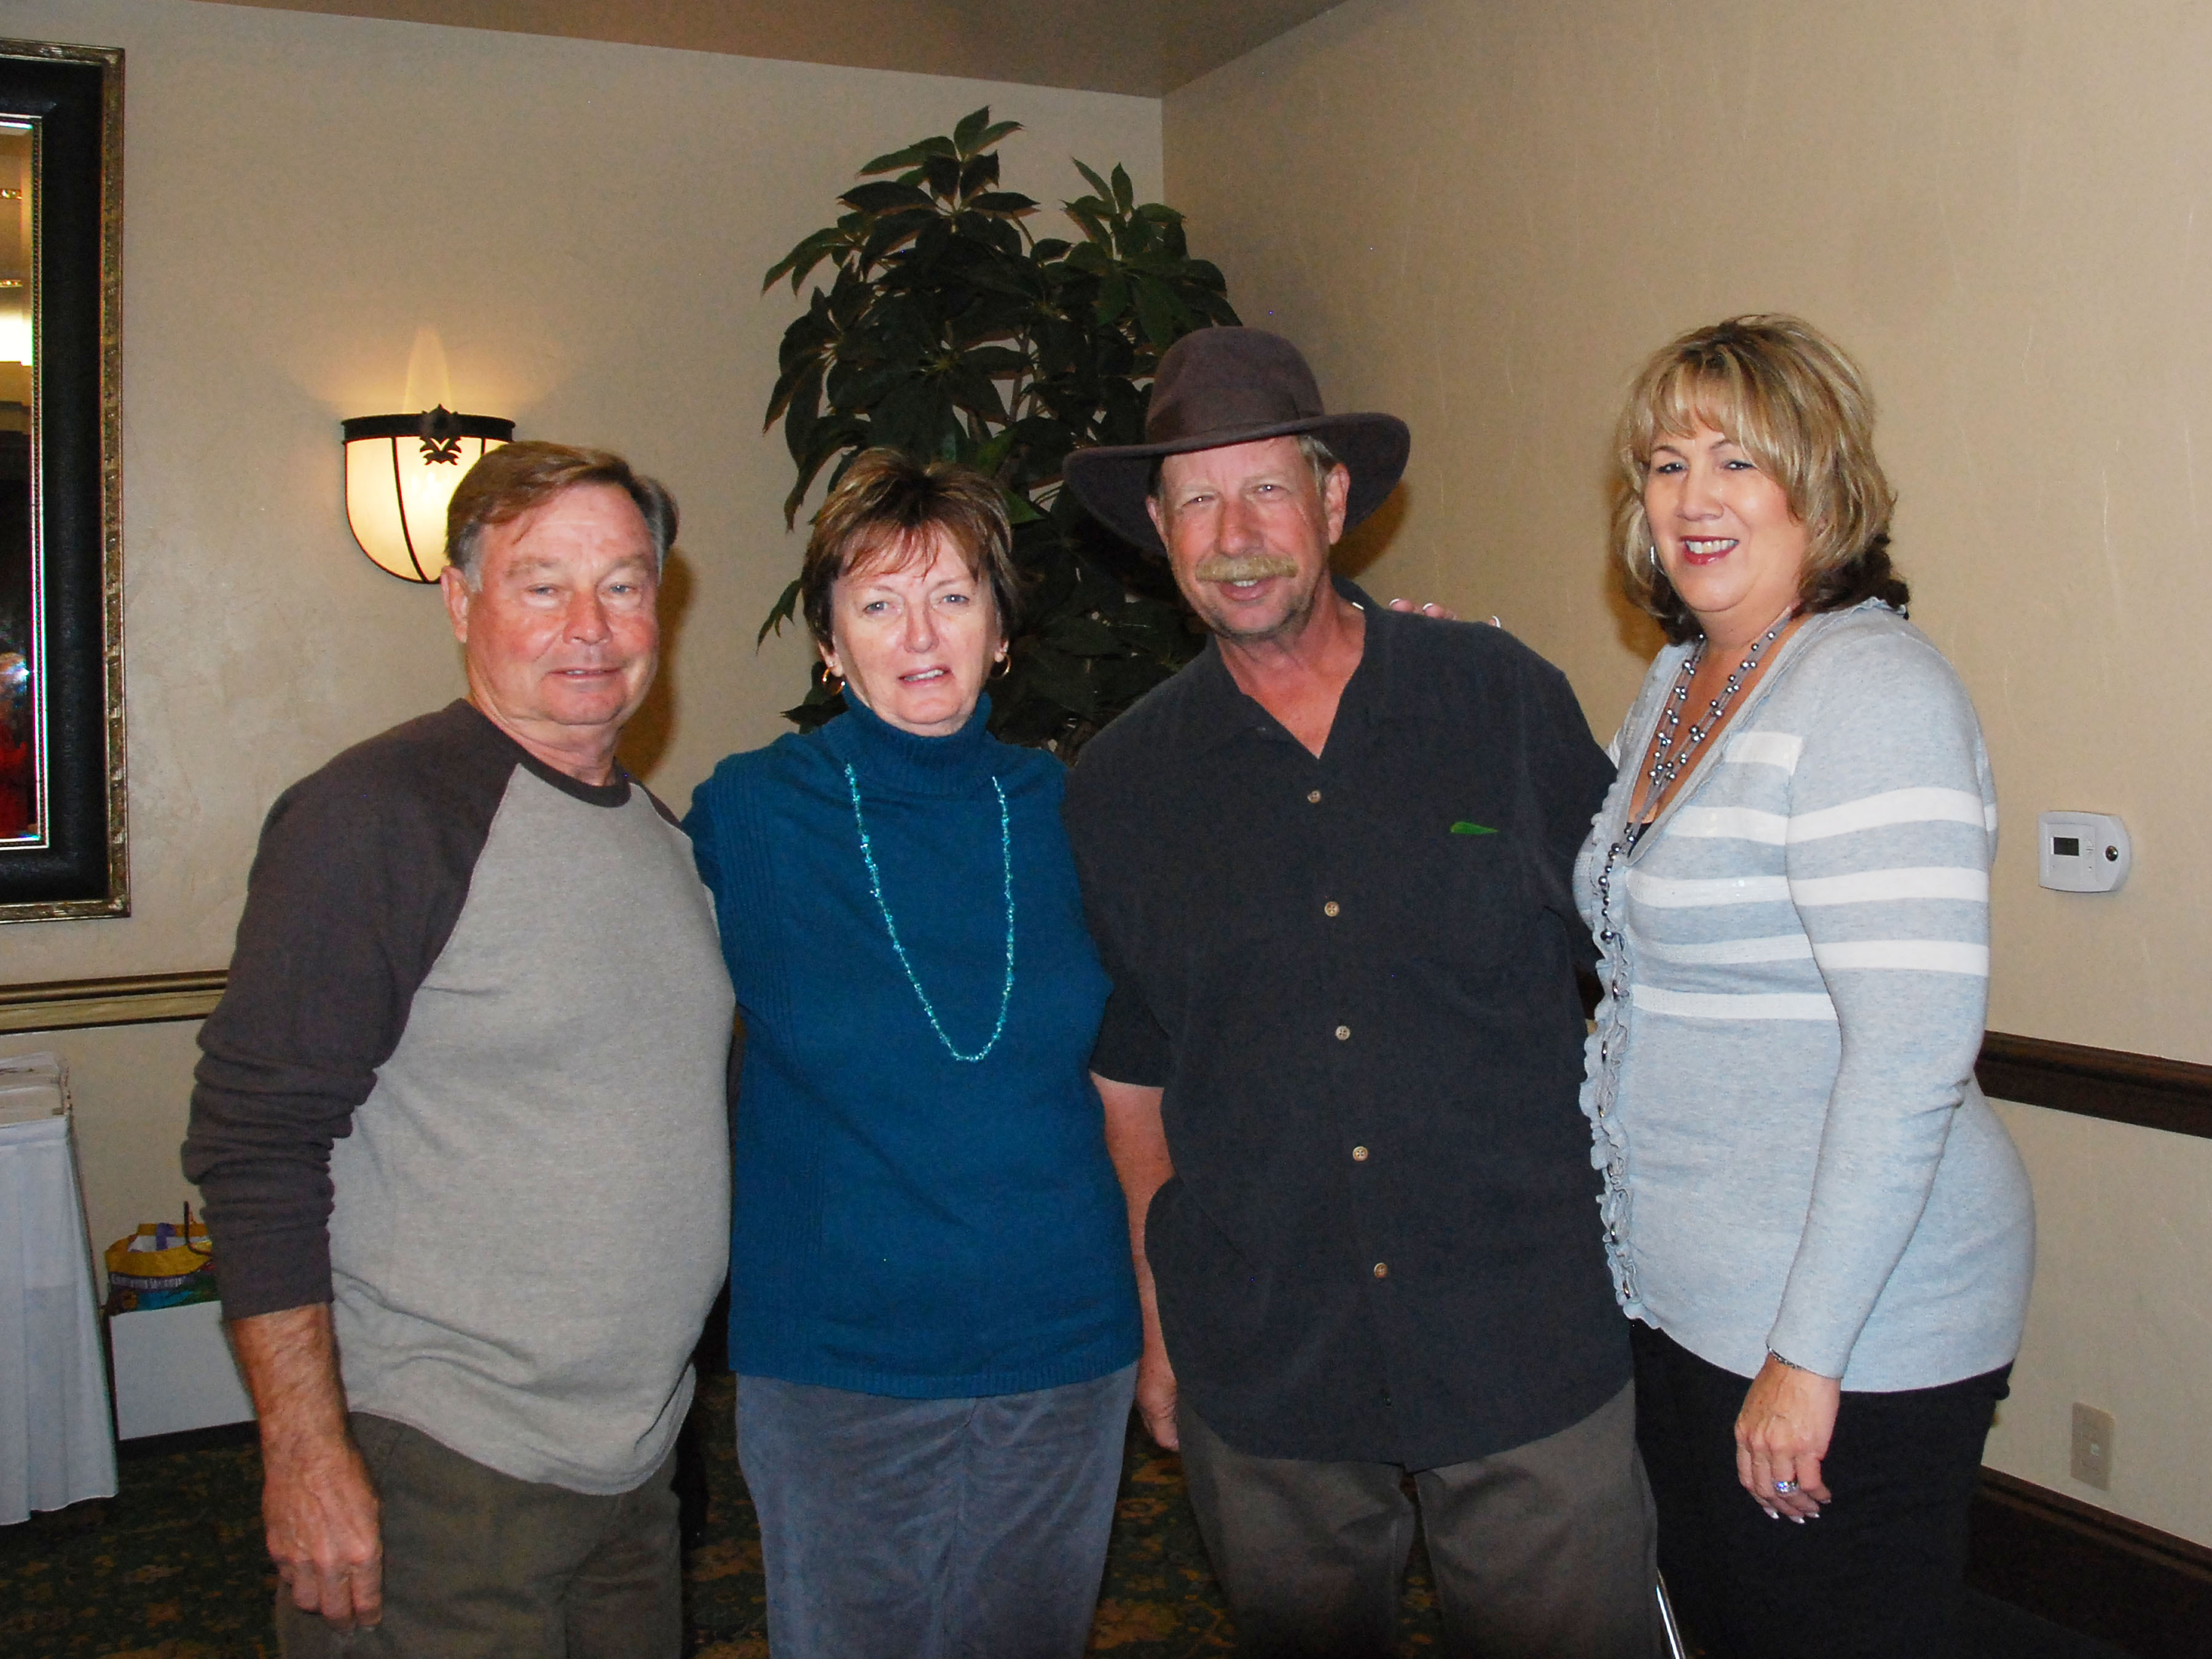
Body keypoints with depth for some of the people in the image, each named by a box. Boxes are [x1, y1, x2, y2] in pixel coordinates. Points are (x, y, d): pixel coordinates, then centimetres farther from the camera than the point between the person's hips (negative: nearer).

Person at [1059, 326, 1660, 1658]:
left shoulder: (1505, 698, -2)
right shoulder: (1123, 784, 1)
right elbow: (1132, 1075, 9)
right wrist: (1157, 1325, 10)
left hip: (1534, 1345, -1)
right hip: (1260, 1365, 1)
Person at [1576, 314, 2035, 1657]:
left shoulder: (1871, 692, -19)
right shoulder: (1681, 681, 10)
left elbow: (1914, 1049, -25)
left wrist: (1810, 1354, -23)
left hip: (1846, 1326, -9)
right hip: (1686, 1299, 9)